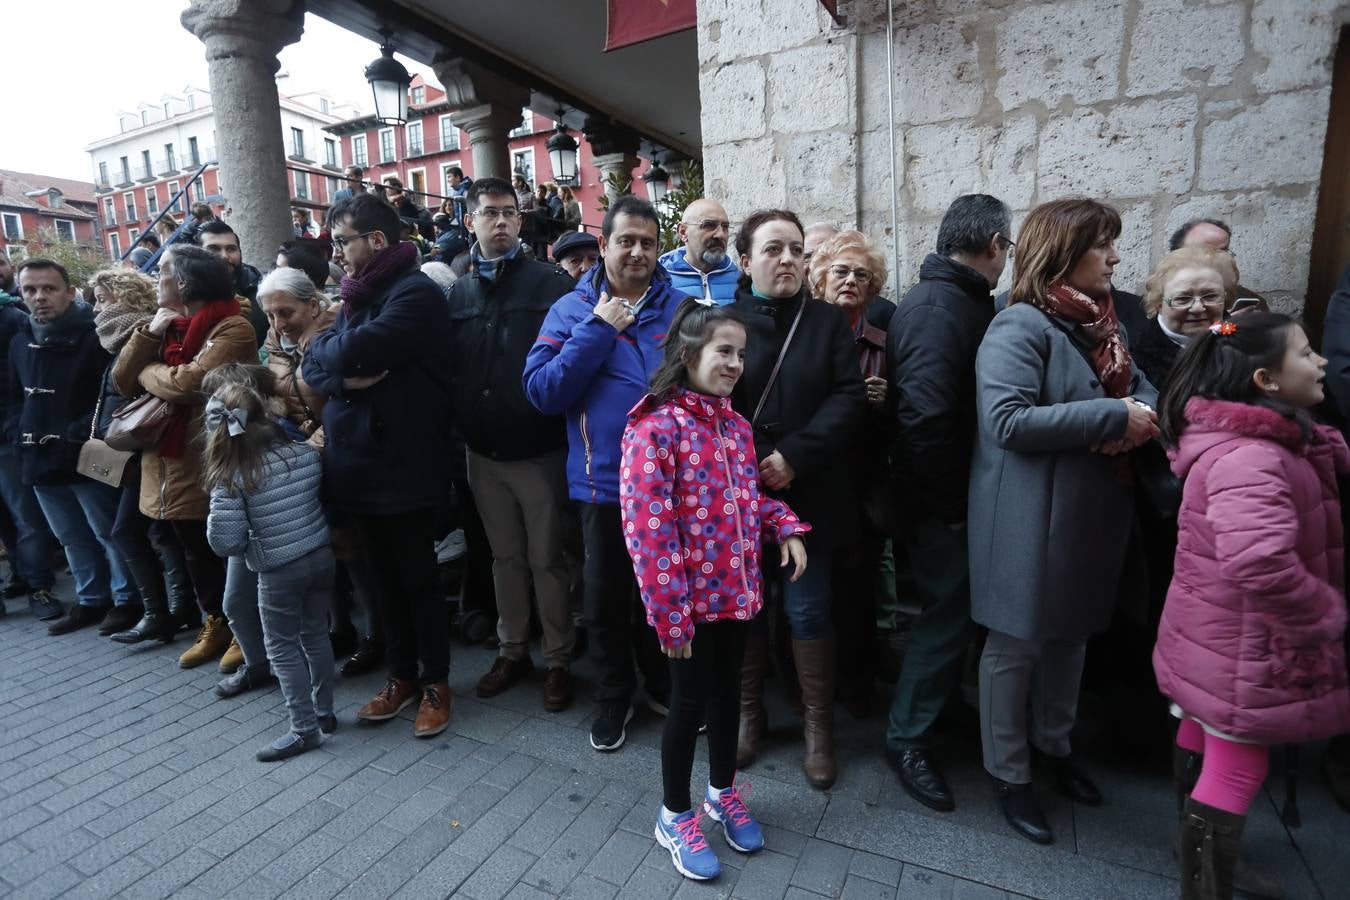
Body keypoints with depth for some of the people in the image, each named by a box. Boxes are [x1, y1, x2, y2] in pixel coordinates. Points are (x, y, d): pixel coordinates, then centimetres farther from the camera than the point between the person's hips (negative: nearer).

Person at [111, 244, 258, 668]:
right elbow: (122, 382, 6)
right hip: (173, 467, 8)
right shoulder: (170, 325, 11)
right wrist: (149, 334, -6)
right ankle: (216, 624, 37)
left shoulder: (232, 328, -15)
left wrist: (148, 370, -7)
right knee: (197, 554, 20)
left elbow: (189, 383, -27)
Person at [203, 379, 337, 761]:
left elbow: (225, 541, -18)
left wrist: (250, 546, 3)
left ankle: (304, 729, 18)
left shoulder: (230, 477, -16)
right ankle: (325, 713, 33)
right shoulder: (305, 453, -6)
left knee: (282, 648, 12)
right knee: (316, 635, 20)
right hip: (322, 557, 5)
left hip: (278, 572, -5)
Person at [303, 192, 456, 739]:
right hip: (359, 465, 8)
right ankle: (401, 675, 32)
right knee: (385, 579, 17)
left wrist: (321, 347, -1)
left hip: (404, 468, -8)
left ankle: (435, 683, 22)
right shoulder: (355, 297, 16)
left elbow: (354, 351, -23)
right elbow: (313, 367, 9)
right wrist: (344, 376, -13)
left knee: (418, 579, 5)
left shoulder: (416, 293, -12)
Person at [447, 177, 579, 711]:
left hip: (539, 449, -4)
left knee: (547, 560, 7)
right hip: (484, 452, 4)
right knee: (505, 557, 17)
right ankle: (512, 650, 33)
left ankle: (558, 660, 24)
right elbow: (448, 367, 9)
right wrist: (460, 426, 1)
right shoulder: (458, 293, 8)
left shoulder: (550, 283, -6)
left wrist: (558, 419, -15)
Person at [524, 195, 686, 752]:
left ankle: (665, 685, 41)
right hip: (604, 481, 0)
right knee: (606, 597, 14)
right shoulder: (572, 310, 0)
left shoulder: (682, 308, 1)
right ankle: (613, 697, 37)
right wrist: (598, 330, -16)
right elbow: (542, 392, -11)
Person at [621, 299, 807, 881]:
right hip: (692, 600, -7)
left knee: (728, 691, 21)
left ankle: (723, 793, 45)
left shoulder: (737, 426, 6)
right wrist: (670, 614, -20)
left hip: (737, 592, 7)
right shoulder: (655, 429, -18)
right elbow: (648, 529, -21)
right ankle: (674, 816, 33)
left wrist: (785, 528, 1)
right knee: (690, 701, 9)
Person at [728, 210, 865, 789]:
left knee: (808, 612, 7)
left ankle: (819, 724, 26)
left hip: (808, 495, 0)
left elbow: (849, 396, -5)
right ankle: (748, 712, 32)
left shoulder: (828, 321, 4)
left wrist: (795, 456, -16)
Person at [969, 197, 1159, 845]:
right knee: (1016, 644, 6)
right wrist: (1113, 417, -22)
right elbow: (1007, 420, -26)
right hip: (1030, 517, -9)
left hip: (1092, 513, 9)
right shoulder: (1019, 326, -15)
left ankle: (1054, 745, 44)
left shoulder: (1099, 325, 12)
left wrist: (1143, 416, -7)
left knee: (1071, 634, 22)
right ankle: (1008, 776, 24)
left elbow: (1145, 387, 16)